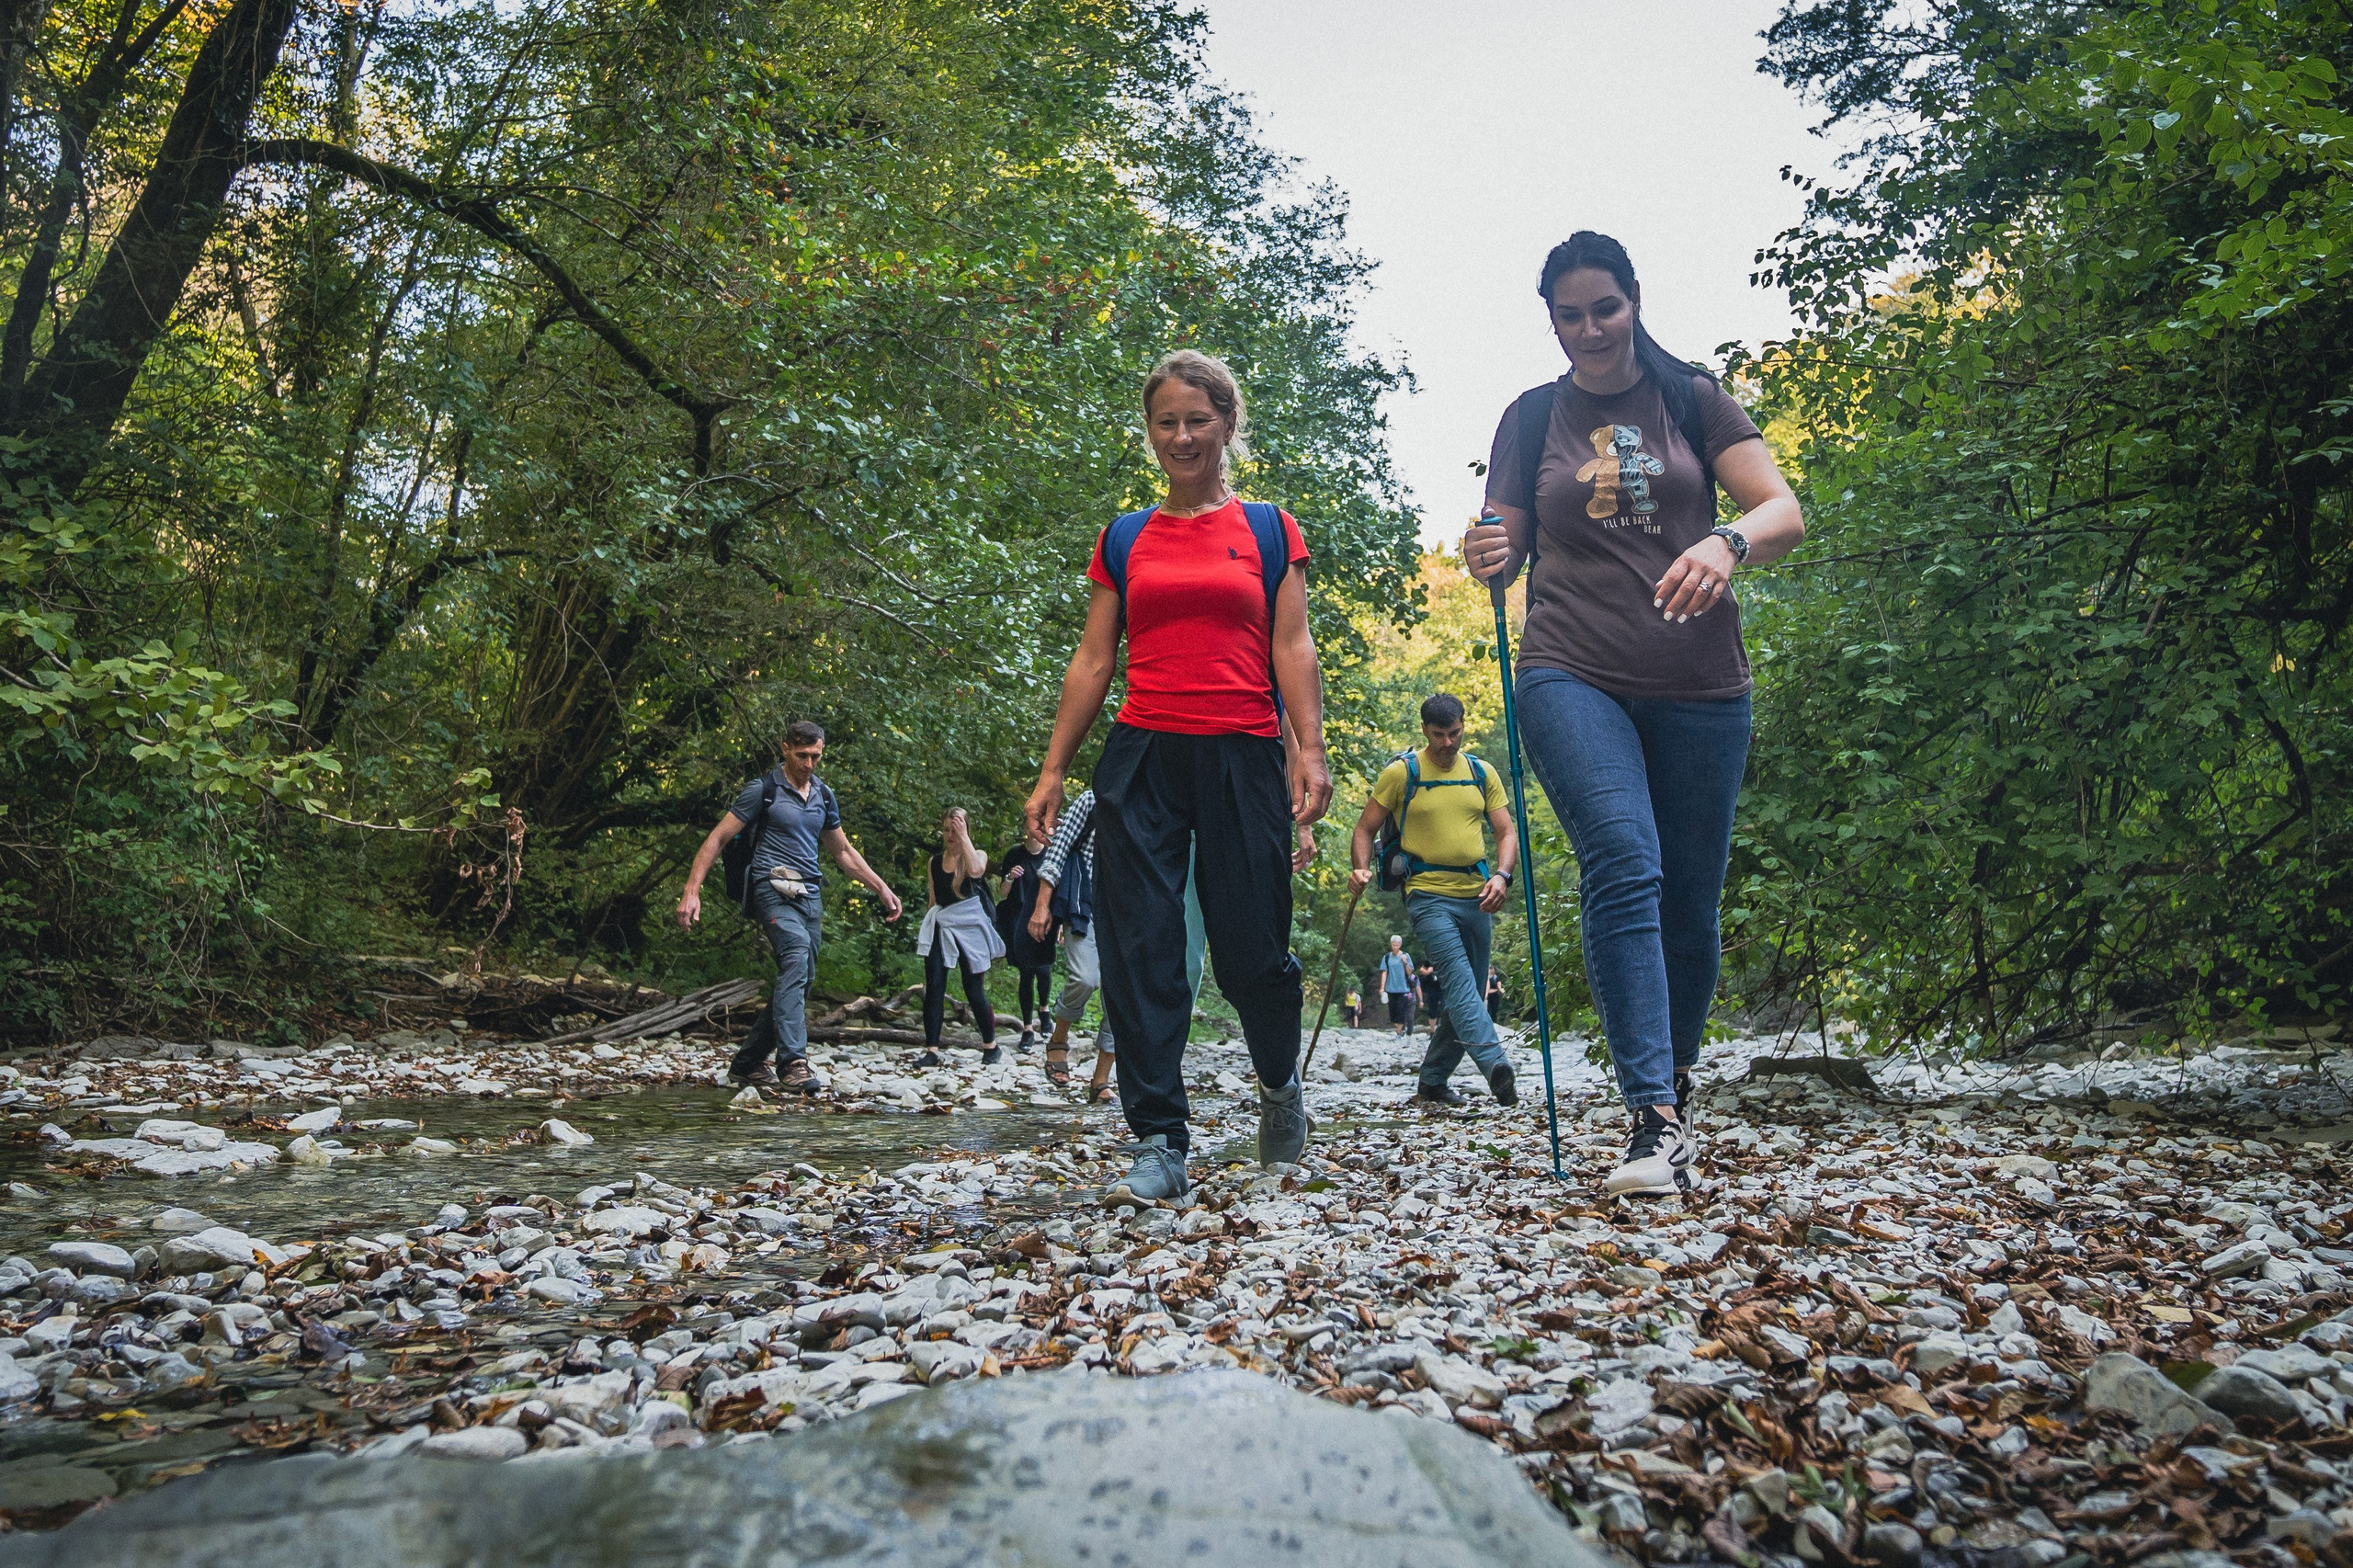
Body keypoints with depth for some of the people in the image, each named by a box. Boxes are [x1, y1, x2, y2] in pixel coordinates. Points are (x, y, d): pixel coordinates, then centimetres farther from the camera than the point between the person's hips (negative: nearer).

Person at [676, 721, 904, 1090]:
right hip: (773, 890, -7)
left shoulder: (824, 796, 17)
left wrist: (881, 887, 24)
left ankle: (747, 1063, 18)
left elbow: (842, 851, 28)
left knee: (798, 983, 5)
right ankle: (793, 1062, -38)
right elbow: (718, 839, -3)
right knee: (797, 956, -30)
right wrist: (692, 891, -12)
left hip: (810, 894, 7)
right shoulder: (763, 790, -1)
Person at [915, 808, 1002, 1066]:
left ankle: (991, 1046, 17)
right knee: (934, 987, -6)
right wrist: (927, 926, 19)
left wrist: (963, 838, -17)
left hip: (969, 927, -4)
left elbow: (975, 871, -22)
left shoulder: (978, 855, 2)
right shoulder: (934, 863, 13)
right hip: (939, 927, 4)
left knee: (974, 989, 0)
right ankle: (932, 1050, -5)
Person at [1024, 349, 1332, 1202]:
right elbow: (1093, 661, 13)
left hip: (1243, 756, -2)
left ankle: (1279, 1079, 30)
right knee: (1140, 949, -5)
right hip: (1142, 756, 2)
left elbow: (1292, 647, 4)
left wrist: (1309, 749, -9)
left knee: (1251, 950, -2)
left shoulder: (1268, 529, 10)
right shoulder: (1124, 540, 14)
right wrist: (1053, 770, 8)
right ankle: (1159, 1144, 1)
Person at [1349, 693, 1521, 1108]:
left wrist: (1502, 874, -10)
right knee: (1459, 980, -24)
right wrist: (1362, 868, -18)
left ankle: (1432, 1082, 20)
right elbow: (1365, 829, 2)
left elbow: (1506, 832, 10)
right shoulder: (1401, 773, 0)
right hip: (1428, 897, -5)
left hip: (1477, 898, 5)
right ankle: (1494, 1065, -38)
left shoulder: (1482, 774, 12)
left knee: (1465, 992, 8)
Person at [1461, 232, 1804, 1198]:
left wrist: (1726, 543, -22)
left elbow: (1784, 512, 0)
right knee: (1624, 868, -21)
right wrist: (1489, 559, -12)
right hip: (1573, 678, -1)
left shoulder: (1693, 401, 9)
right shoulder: (1532, 419, 12)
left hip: (1699, 685, 1)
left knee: (1690, 902, 4)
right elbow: (1507, 548, 13)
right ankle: (1656, 1119, -22)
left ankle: (1674, 1090, 25)